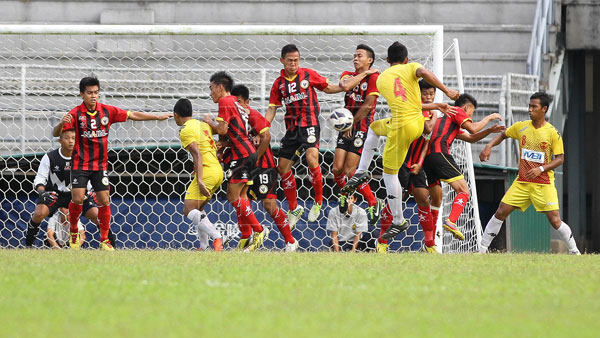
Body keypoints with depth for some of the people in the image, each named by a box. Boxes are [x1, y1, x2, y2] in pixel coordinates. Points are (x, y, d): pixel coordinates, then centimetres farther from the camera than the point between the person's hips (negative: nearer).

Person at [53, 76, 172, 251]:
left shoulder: (107, 111, 0)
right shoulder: (76, 113, -9)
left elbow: (133, 115, 9)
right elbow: (55, 133, -11)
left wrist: (158, 117, 10)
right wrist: (62, 123, -34)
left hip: (100, 165, 3)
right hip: (80, 164, -3)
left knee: (104, 201, -2)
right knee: (77, 199, -13)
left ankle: (104, 239, 9)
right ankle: (73, 233, 11)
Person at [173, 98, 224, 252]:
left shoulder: (186, 130, -7)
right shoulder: (203, 125, 17)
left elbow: (197, 154, -17)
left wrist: (199, 180, -22)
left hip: (206, 172, -9)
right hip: (218, 171, 9)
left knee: (189, 210, -12)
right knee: (197, 209, 22)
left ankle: (217, 237, -28)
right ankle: (204, 246, 17)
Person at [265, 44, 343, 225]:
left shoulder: (308, 75, 0)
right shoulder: (279, 83, 7)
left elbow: (327, 88, 12)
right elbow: (272, 109, 8)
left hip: (309, 123, -4)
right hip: (291, 127, 4)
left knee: (311, 158, -26)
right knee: (283, 167, 3)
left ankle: (318, 201, -10)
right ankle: (294, 208, 18)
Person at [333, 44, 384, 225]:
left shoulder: (373, 77, -6)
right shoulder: (348, 74, 13)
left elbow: (367, 105, -12)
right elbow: (345, 86, -12)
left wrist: (352, 123, -8)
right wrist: (363, 74, -8)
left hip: (362, 127, -6)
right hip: (347, 128, 6)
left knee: (350, 171, -10)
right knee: (337, 169, -1)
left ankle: (373, 203, 7)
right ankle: (346, 196, 25)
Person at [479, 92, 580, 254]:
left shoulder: (552, 132, -7)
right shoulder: (521, 127, 3)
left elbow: (560, 158, -5)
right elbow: (503, 135, 20)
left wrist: (541, 169, -18)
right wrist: (489, 146, 2)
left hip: (544, 184, -3)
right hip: (522, 182, 3)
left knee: (555, 220, -8)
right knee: (501, 212, -4)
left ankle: (574, 251, 9)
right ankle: (482, 249, 5)